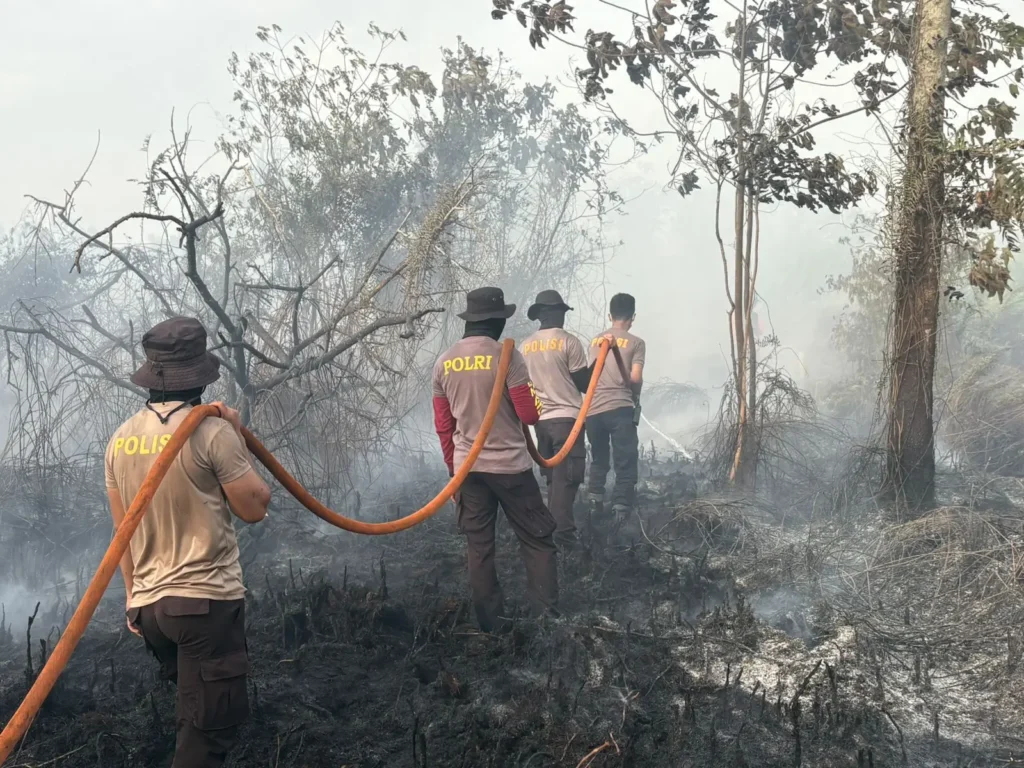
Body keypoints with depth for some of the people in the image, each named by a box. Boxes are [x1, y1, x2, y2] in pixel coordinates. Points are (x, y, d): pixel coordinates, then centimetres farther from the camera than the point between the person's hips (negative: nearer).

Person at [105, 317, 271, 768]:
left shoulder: (121, 440, 6)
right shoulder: (213, 432, -14)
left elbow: (124, 532, 13)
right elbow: (255, 507, -6)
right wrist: (238, 438, 3)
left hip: (149, 605, 7)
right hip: (207, 601, -7)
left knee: (194, 714, 24)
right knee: (212, 723, 0)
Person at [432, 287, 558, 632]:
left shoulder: (443, 363, 4)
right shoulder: (506, 356, -12)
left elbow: (443, 425, 10)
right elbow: (529, 414, -12)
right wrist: (532, 401, 12)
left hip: (467, 467, 5)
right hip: (510, 465, -5)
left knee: (478, 546, 10)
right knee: (537, 540, 6)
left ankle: (491, 623, 14)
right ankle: (547, 615, 3)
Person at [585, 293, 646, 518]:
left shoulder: (595, 342, 14)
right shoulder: (635, 342, 0)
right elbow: (635, 378, -8)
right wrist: (635, 394, 11)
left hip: (593, 410, 5)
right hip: (620, 408, -5)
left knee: (598, 461, 17)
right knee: (625, 464, -1)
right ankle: (621, 512, -7)